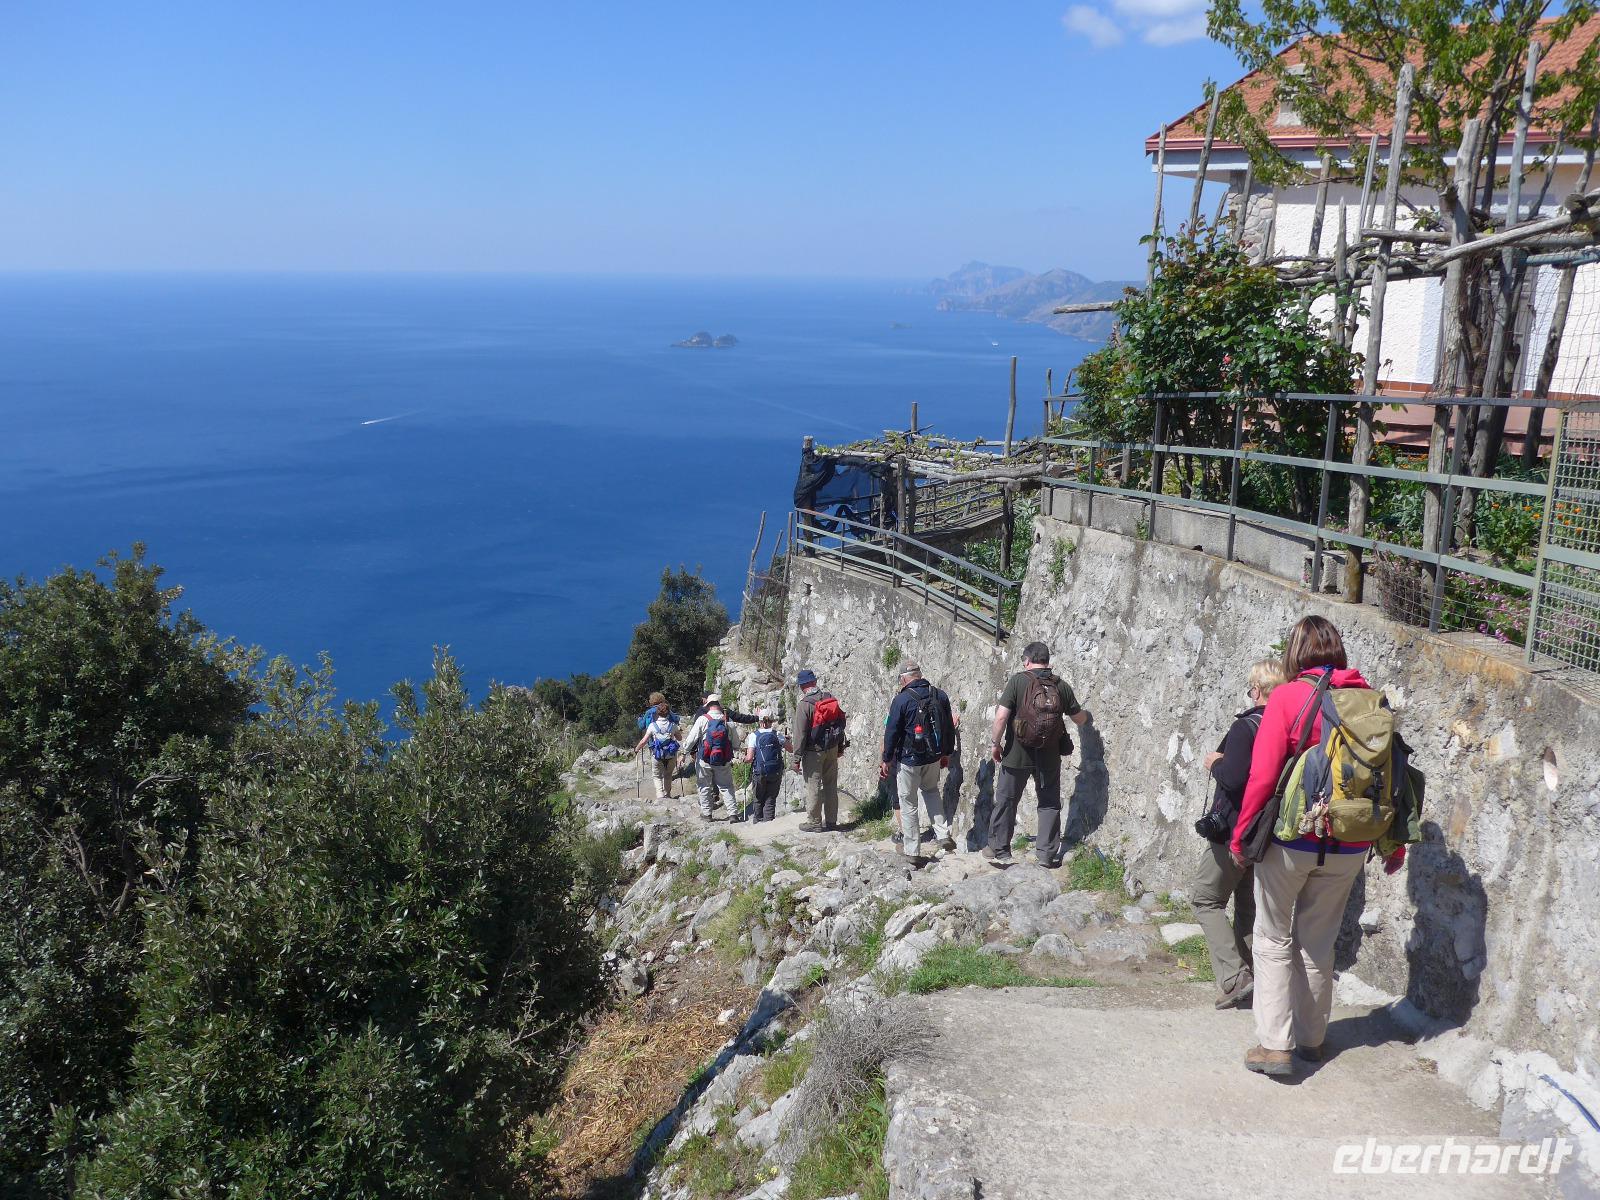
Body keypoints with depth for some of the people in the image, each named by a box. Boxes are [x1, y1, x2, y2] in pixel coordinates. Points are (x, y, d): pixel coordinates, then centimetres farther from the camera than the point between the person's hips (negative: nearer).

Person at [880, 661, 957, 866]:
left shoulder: (902, 699, -14)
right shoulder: (940, 695, 2)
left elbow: (891, 732, -11)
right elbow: (949, 727, 10)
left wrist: (887, 760, -1)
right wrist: (946, 753, 22)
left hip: (909, 759, -5)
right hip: (934, 757, 5)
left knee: (908, 803, 6)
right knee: (931, 790, 28)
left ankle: (911, 850, 12)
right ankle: (943, 835, 16)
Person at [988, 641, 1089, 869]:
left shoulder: (1018, 681, -10)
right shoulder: (1061, 686, 0)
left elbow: (1001, 716, -16)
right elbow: (1079, 719, 11)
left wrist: (995, 743, -4)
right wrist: (1085, 715, 34)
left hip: (1017, 754, -2)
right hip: (1050, 756, 2)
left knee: (1005, 801, 11)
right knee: (1050, 804, 15)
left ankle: (999, 850, 18)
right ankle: (1047, 853, 17)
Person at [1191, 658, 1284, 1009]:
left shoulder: (1245, 727, -19)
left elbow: (1233, 777, -29)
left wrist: (1216, 762, -9)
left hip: (1235, 831, -7)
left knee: (1206, 898, 5)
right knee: (1250, 905, 18)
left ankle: (1235, 977, -5)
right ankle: (1248, 973, 23)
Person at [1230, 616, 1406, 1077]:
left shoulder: (1288, 697, -13)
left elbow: (1262, 775, -16)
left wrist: (1240, 836, -5)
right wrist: (1395, 845, 11)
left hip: (1291, 843, -4)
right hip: (1348, 848, 4)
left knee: (1274, 940, 11)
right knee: (1318, 942, 19)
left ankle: (1274, 1044, 8)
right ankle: (1311, 1038, 29)